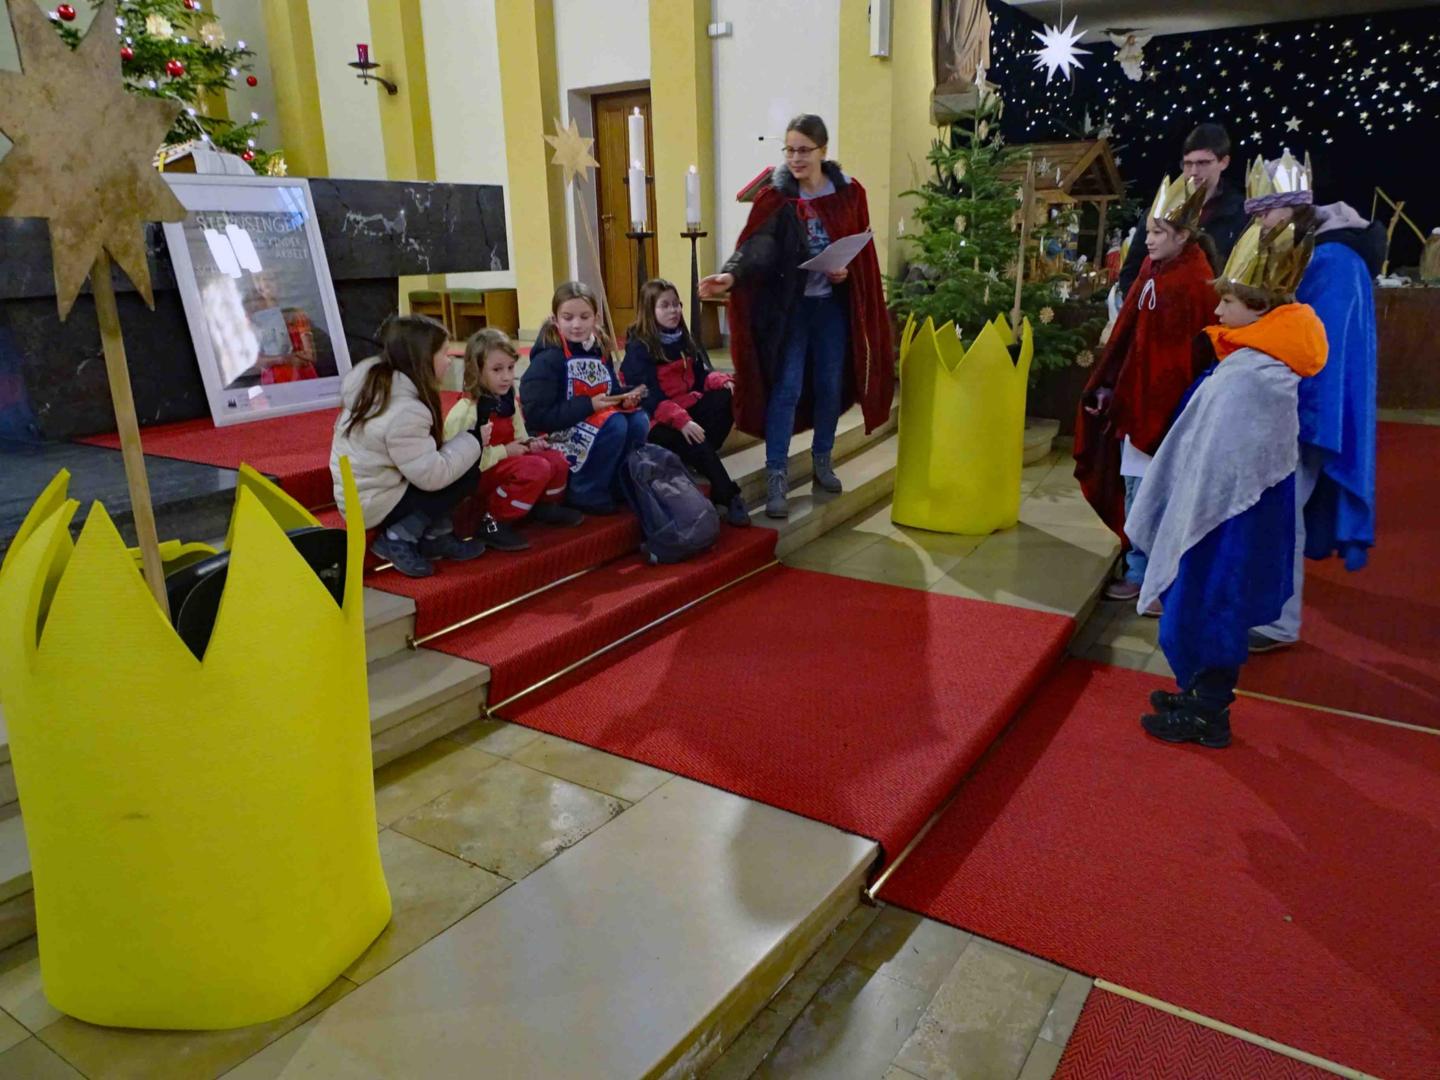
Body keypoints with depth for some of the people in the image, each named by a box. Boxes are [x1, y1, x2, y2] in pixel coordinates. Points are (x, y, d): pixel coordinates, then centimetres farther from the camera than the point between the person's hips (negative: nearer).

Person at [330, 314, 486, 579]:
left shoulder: (374, 381, 3)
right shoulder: (404, 411, -27)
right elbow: (432, 475, -24)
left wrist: (464, 442, 3)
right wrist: (473, 440, -12)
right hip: (374, 504, -9)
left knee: (457, 464, 7)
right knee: (467, 475, -10)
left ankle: (436, 536, 9)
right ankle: (399, 539, -7)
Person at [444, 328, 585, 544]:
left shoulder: (507, 401, 5)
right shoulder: (465, 411, -20)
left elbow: (519, 435, 17)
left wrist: (528, 443, -7)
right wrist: (504, 451, -22)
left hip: (507, 459, 8)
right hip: (476, 475, -8)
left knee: (557, 461, -9)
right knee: (537, 468, -29)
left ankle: (544, 506, 17)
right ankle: (492, 521, -18)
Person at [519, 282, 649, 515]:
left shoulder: (600, 350, 5)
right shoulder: (548, 358, -16)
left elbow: (612, 394, 14)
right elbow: (536, 415, -22)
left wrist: (625, 398, -11)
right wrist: (589, 405, -24)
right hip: (556, 435, -7)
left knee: (638, 422, -16)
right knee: (612, 425, -29)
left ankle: (617, 484, 1)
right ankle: (586, 493, -13)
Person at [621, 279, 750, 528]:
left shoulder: (682, 339, 11)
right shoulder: (638, 348, -12)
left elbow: (701, 376, 9)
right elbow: (650, 398, -21)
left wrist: (722, 380, -14)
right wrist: (681, 421, -34)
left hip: (687, 406, 7)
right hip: (657, 421, -7)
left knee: (726, 398, -19)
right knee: (693, 441, -35)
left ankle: (698, 460, -21)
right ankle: (730, 496, -27)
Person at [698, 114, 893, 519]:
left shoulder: (849, 193, -1)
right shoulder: (776, 196, -8)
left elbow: (862, 250, 6)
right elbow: (757, 245, -23)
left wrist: (846, 272, -15)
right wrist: (731, 275, -41)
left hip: (833, 304, 3)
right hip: (790, 304, -3)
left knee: (830, 385, 11)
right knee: (786, 388, -5)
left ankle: (822, 460, 29)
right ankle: (776, 476, 1)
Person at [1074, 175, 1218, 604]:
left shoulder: (1194, 281, -15)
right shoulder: (1152, 269, 9)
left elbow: (1183, 356, -17)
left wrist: (1155, 414, -19)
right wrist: (1107, 385, 10)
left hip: (1161, 403, -8)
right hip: (1134, 394, 8)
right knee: (1134, 486, 14)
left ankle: (1142, 573, 13)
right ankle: (1140, 565, 27)